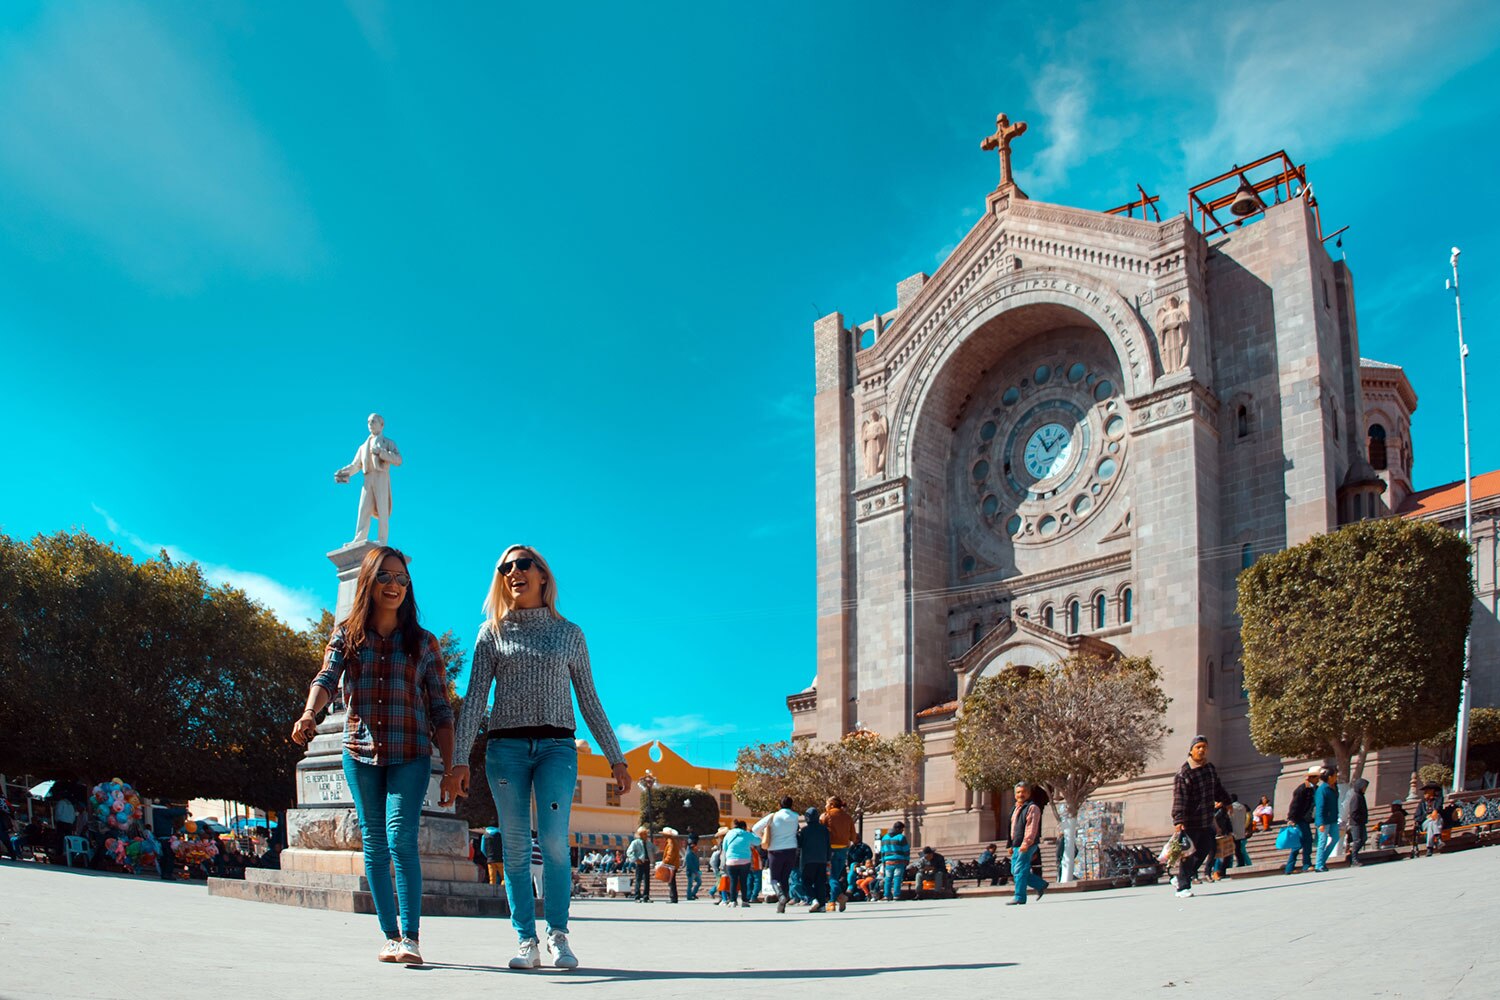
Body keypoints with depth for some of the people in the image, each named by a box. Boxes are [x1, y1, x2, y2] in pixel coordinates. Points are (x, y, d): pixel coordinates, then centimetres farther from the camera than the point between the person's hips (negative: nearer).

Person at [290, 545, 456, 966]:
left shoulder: (423, 643, 6)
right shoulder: (345, 635, 8)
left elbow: (441, 711, 6)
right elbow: (326, 679, -9)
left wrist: (450, 768, -1)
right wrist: (309, 714, -31)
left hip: (410, 756, -2)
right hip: (360, 754, 2)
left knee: (401, 838, -15)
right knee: (374, 845, 4)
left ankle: (411, 939, -16)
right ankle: (391, 936, 12)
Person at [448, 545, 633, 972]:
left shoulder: (569, 633, 12)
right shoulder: (492, 633, 11)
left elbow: (589, 700, 13)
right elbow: (475, 698, 5)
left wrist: (616, 758, 10)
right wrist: (461, 758, -5)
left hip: (556, 745, -1)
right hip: (506, 745, 1)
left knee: (554, 840, -14)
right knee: (515, 846, -2)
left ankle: (558, 935, -3)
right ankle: (526, 941, 4)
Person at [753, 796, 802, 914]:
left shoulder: (773, 817, -6)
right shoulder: (795, 817, 0)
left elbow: (755, 829, -5)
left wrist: (763, 837, 13)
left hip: (776, 851, -2)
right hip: (791, 850, 2)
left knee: (774, 878, 8)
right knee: (785, 878, 11)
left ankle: (780, 895, -22)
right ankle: (781, 907, 6)